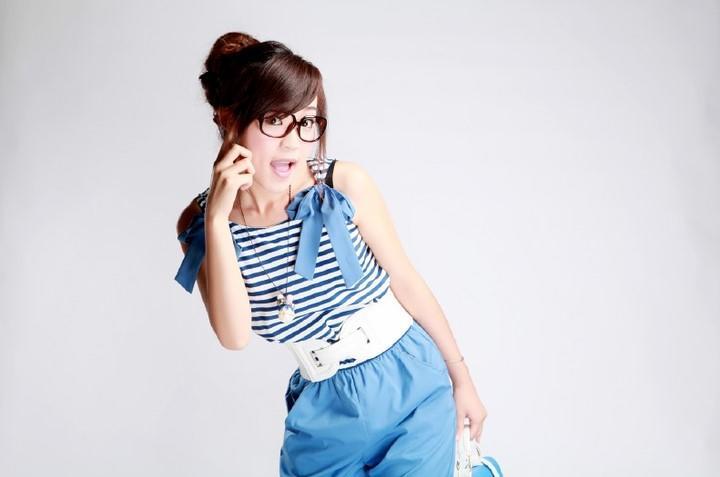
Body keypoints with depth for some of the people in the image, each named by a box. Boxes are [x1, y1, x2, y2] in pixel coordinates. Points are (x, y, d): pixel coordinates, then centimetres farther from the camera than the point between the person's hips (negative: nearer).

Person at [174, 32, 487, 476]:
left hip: (410, 385, -1)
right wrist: (217, 218, -25)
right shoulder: (198, 224, -7)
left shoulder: (345, 184, -13)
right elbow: (235, 334, -18)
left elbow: (405, 278, -4)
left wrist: (462, 377, 3)